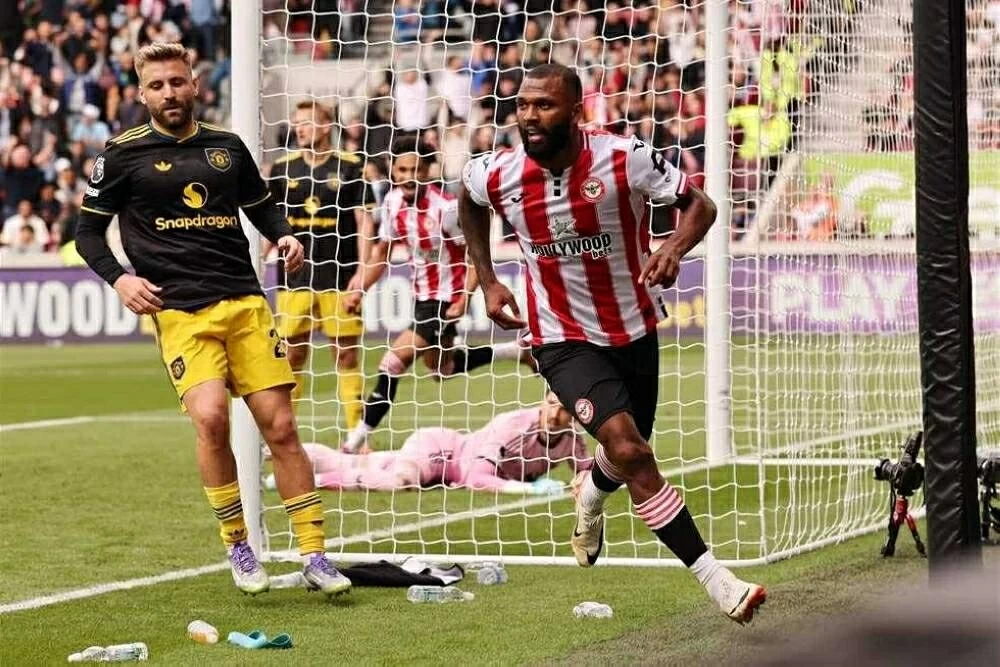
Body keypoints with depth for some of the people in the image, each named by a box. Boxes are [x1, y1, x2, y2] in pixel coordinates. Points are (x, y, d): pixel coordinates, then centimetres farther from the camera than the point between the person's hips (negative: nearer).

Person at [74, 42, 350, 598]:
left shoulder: (227, 147, 13)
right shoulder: (125, 155, 3)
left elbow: (261, 204, 28)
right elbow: (88, 232, 7)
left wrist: (284, 235, 6)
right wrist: (119, 278, -10)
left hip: (245, 301, 3)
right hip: (178, 309, -3)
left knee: (281, 426, -3)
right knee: (211, 418, -23)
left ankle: (315, 556, 5)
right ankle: (238, 546, -3)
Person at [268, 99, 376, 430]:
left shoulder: (350, 166, -1)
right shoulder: (284, 168, 7)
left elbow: (364, 220, -1)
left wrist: (362, 269, -8)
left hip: (339, 277, -2)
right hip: (295, 278, 2)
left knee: (346, 353, 1)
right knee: (292, 354, 4)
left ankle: (356, 432, 6)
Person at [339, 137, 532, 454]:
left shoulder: (445, 208, -24)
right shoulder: (393, 202, -3)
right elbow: (382, 251, 11)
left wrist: (463, 300, -26)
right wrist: (358, 290, 0)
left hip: (445, 299, -9)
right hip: (423, 294, 9)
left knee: (392, 363, -15)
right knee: (441, 368, 25)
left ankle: (357, 441, -5)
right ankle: (515, 351, 40)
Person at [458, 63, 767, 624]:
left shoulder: (625, 158, -19)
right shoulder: (497, 175, -12)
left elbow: (699, 205, -12)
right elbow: (469, 202, 13)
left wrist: (673, 250, -33)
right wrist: (488, 281, 8)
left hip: (634, 332, 1)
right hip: (564, 340, -1)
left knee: (629, 454, 18)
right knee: (629, 451, -21)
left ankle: (592, 495, 58)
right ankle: (714, 577, -18)